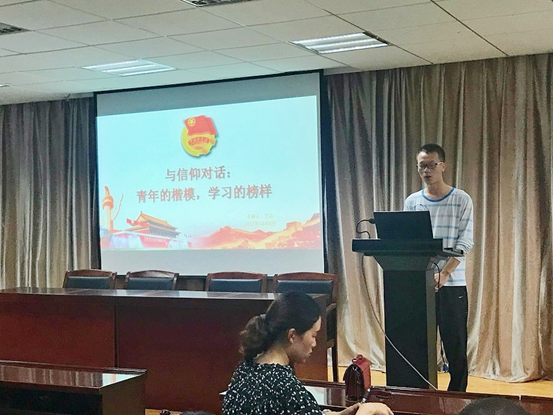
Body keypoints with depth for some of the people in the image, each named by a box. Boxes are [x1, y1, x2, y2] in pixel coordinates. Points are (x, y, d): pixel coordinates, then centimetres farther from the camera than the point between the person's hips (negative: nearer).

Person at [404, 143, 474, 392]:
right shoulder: (411, 202, 9)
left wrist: (444, 273, -18)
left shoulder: (461, 200, 0)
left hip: (452, 284, -2)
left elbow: (465, 243, -6)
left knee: (455, 343, 1)